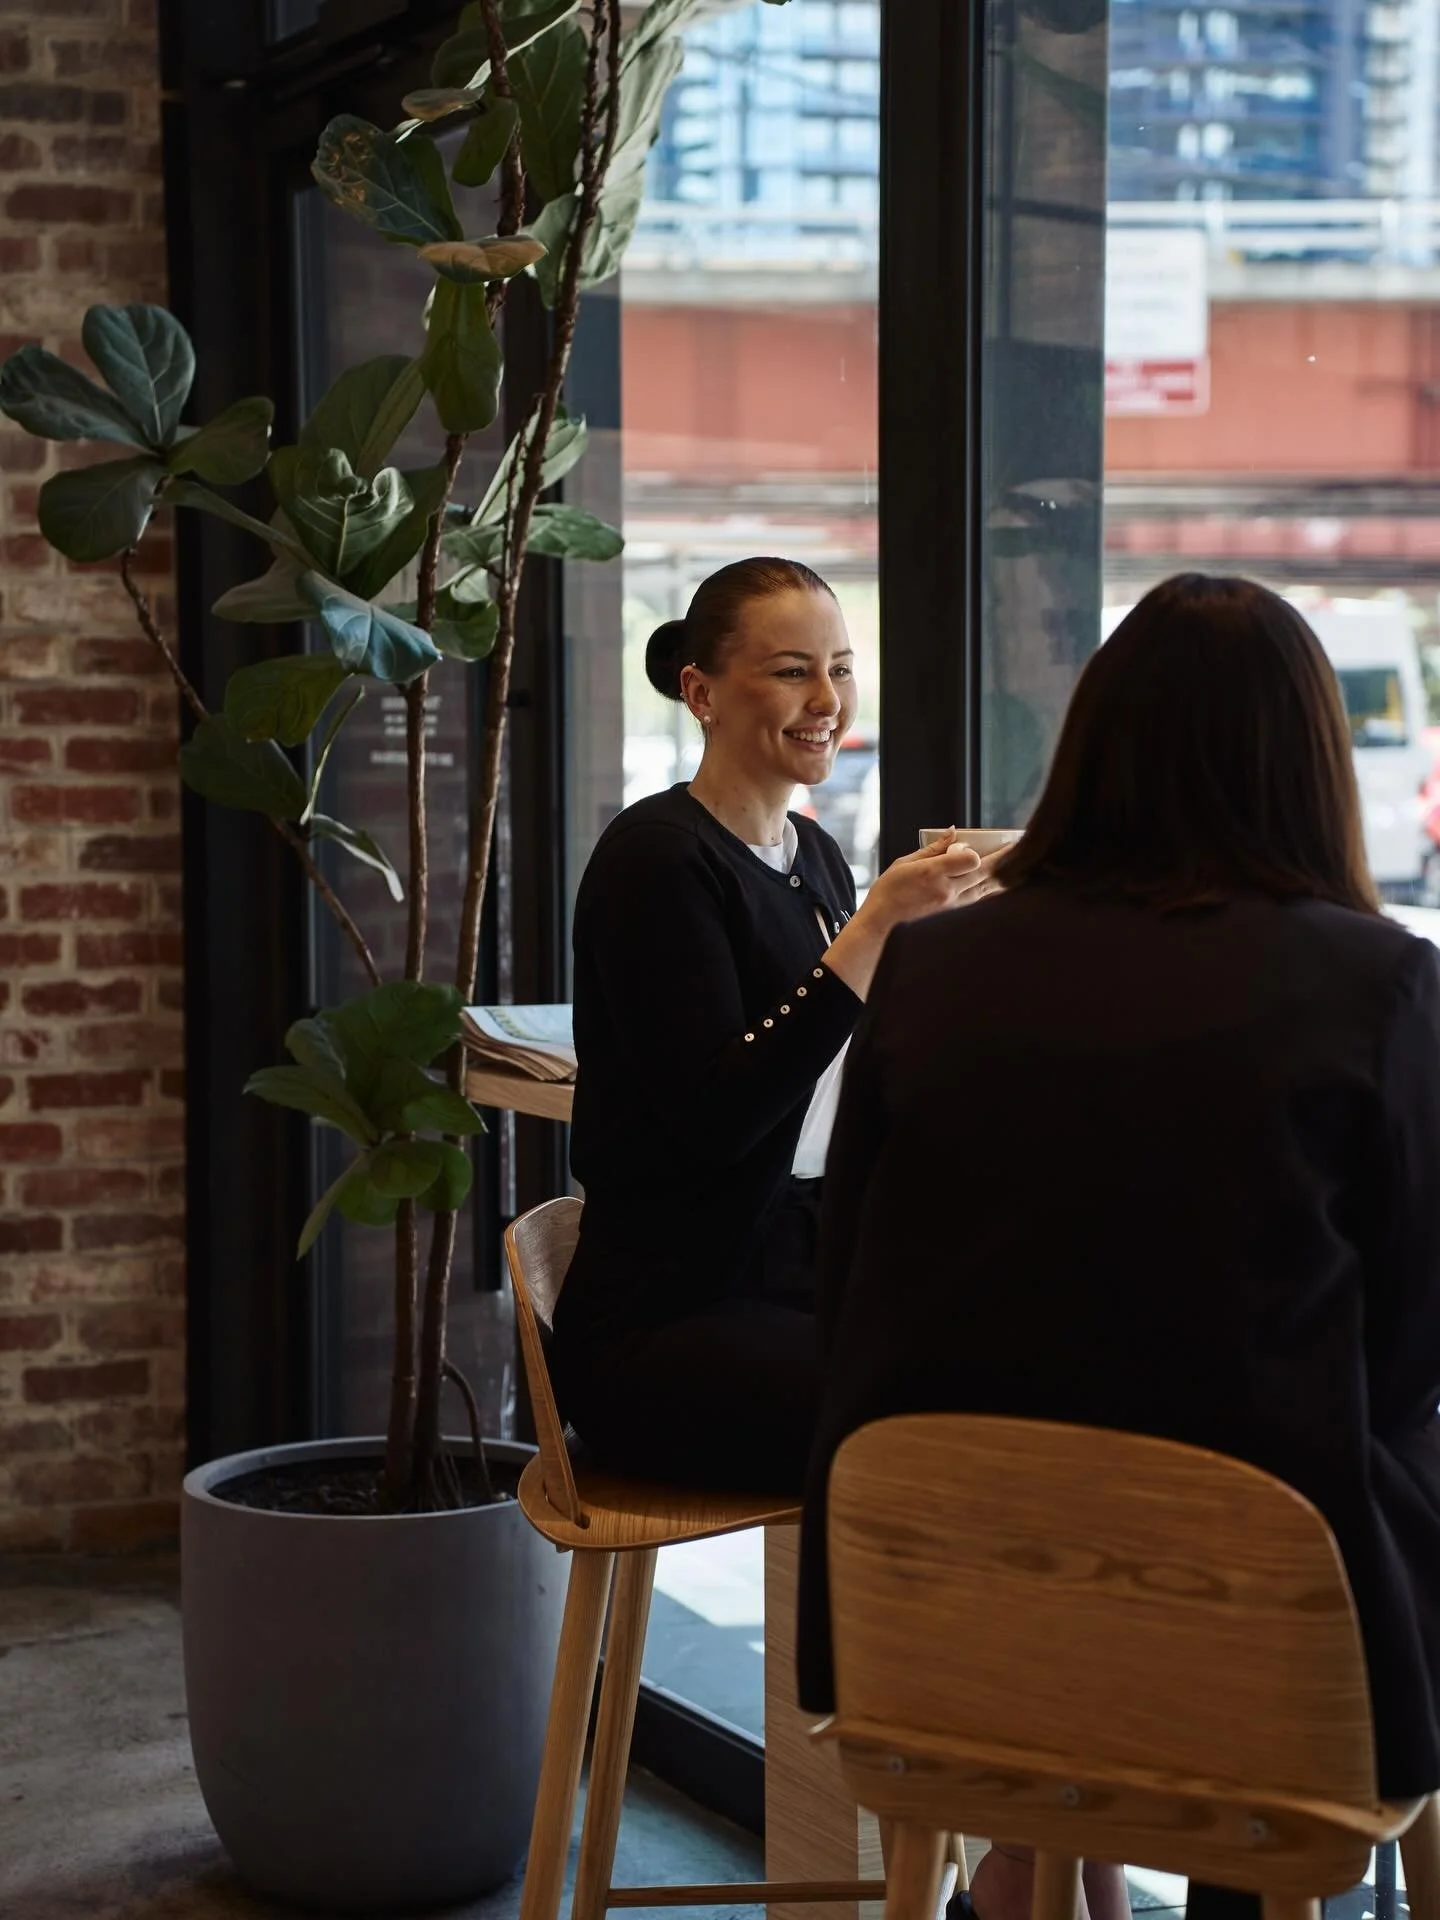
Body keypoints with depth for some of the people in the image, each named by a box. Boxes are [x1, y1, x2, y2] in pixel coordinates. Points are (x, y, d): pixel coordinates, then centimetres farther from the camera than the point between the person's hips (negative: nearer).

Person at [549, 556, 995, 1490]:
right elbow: (715, 1114, -20)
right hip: (664, 1322, -7)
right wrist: (874, 927, -22)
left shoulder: (816, 855, 14)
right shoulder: (655, 854, -9)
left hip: (810, 1275, 7)